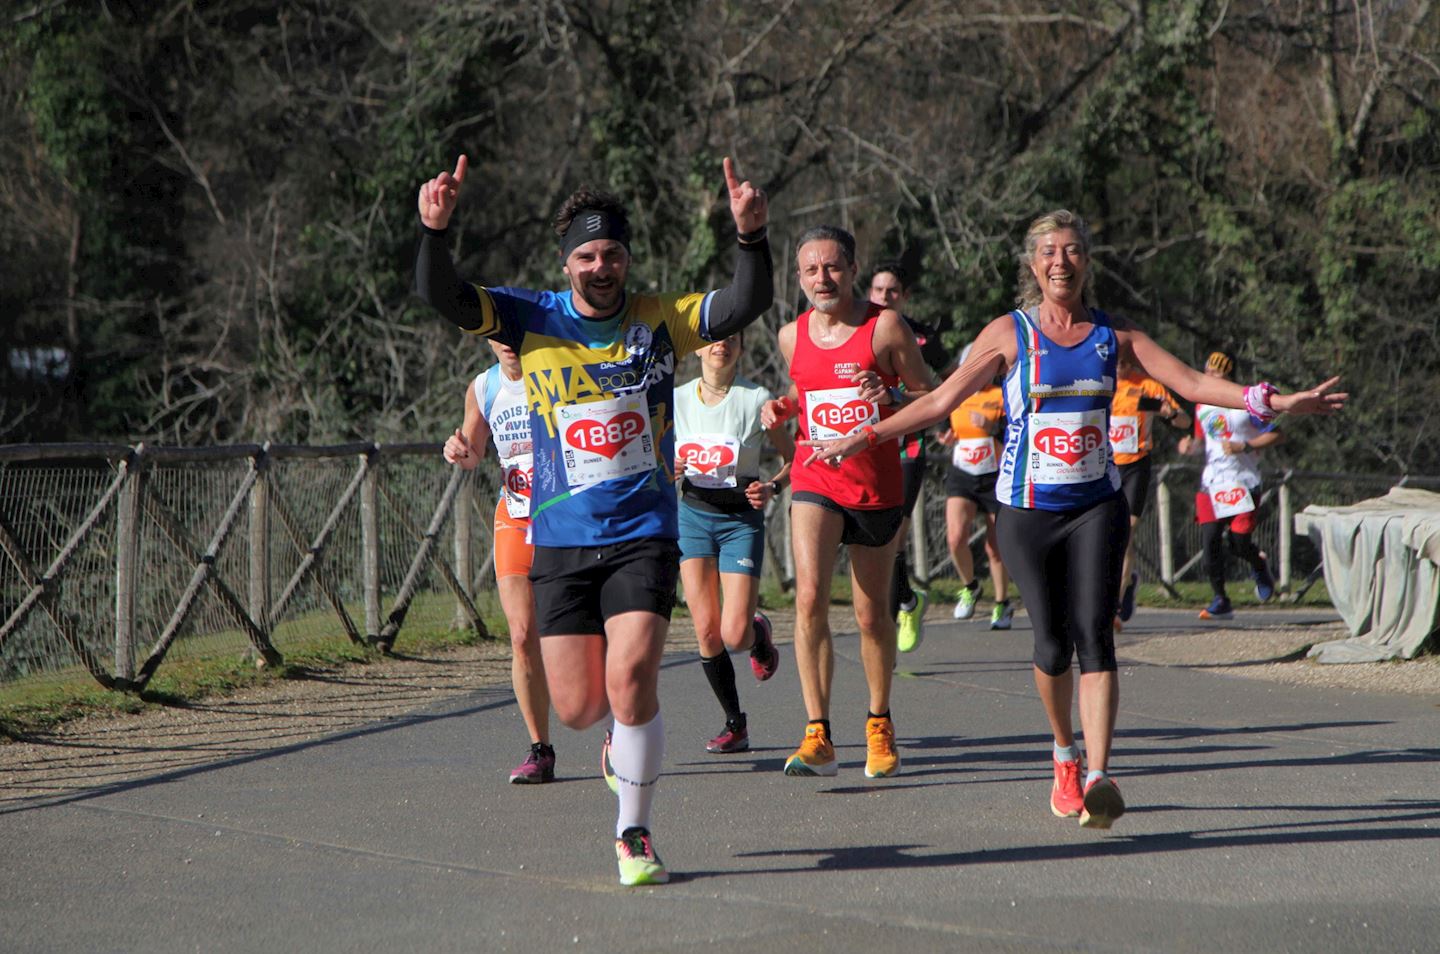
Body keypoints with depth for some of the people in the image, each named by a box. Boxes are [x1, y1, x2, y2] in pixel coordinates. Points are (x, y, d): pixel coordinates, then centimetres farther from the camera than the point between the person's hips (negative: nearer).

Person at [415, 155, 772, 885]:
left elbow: (746, 305, -8)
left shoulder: (660, 320, 1)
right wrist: (434, 229, -28)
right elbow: (442, 296, -10)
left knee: (631, 678, -17)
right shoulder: (531, 319, 1)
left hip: (644, 533, -1)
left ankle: (633, 833, 1)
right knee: (577, 707, 1)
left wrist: (751, 236, -26)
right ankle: (627, 733, 40)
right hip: (560, 541, 1)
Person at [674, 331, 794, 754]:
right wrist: (668, 470, -11)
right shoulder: (677, 399, 1)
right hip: (693, 514, 3)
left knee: (734, 634, -12)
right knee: (706, 629, -6)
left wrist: (771, 487, -17)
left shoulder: (757, 400, -8)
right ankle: (735, 724, 9)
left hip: (742, 519, -3)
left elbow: (794, 457, 1)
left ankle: (760, 633, 26)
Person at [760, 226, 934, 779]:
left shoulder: (885, 326, -6)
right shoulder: (793, 335, 4)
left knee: (872, 614, 10)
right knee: (810, 597, -20)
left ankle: (879, 724, 33)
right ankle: (818, 736, -20)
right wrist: (782, 407, 1)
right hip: (815, 484, 1)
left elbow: (933, 398, -3)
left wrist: (892, 397, -22)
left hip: (877, 489, -1)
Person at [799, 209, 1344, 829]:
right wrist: (861, 439, -2)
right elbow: (942, 400, 3)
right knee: (1052, 644, -3)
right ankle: (1065, 756, 24)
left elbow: (1190, 382, 5)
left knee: (1093, 637, -13)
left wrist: (1273, 402, -5)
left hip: (1097, 505, 1)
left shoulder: (1113, 333, 7)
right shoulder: (1010, 334, 2)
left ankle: (1097, 777, -21)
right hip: (1027, 509, -1)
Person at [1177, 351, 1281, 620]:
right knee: (1209, 538, -7)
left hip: (1243, 480, -5)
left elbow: (1276, 435, -6)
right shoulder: (1202, 406, 12)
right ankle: (1220, 600, 2)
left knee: (1240, 541, -9)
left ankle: (1260, 567, 27)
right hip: (1211, 481, 5)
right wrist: (1191, 445, 1)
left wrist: (1245, 446, -16)